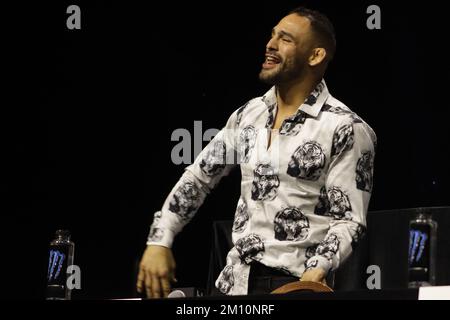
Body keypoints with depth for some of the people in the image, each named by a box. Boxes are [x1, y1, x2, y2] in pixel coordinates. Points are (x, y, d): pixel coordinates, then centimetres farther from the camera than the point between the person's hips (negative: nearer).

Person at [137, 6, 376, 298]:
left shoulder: (346, 130, -10)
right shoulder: (249, 115, 9)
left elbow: (349, 219, -11)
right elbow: (198, 178, 15)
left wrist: (318, 270, -28)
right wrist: (159, 242, 7)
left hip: (295, 285, -6)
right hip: (236, 282, 6)